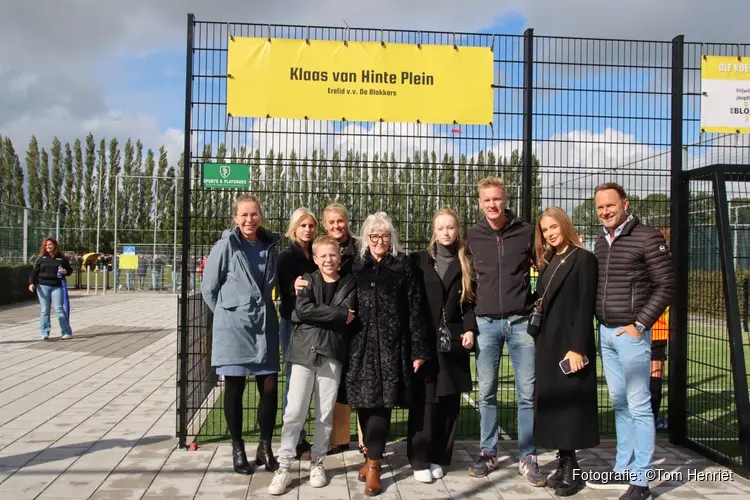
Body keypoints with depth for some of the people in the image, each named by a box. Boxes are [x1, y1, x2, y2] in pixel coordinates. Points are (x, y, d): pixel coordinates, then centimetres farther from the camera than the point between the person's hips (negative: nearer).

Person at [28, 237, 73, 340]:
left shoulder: (62, 258, 7)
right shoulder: (41, 259, 9)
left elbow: (70, 270, 14)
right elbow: (34, 272, 7)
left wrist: (65, 272, -8)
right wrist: (31, 283, -5)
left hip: (57, 286, -1)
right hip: (43, 286, 2)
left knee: (59, 309, -6)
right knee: (44, 310, 3)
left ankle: (67, 332, -2)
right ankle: (45, 333, 9)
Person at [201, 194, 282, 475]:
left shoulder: (270, 245, 7)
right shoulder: (226, 245, -6)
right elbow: (208, 288, -2)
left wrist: (262, 310, 12)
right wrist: (228, 314, 4)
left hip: (265, 326, 4)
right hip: (233, 327, -3)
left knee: (270, 389, 2)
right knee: (234, 389, 6)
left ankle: (265, 447, 20)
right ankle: (238, 450, 22)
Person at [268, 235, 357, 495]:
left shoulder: (349, 283, 8)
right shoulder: (307, 280, 7)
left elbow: (348, 318, -5)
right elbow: (302, 310, -11)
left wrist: (317, 315, -8)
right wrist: (339, 314, -10)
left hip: (332, 353, 1)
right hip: (304, 351, 0)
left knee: (325, 413, 7)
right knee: (294, 412, -1)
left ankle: (317, 463, 21)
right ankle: (283, 468, 7)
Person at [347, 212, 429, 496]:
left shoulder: (403, 266, 2)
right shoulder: (356, 267, 10)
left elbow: (414, 309, -1)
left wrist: (418, 350, -5)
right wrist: (346, 345, 3)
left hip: (391, 345, -2)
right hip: (362, 344, 3)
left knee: (381, 401, -4)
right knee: (364, 401, 6)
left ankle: (373, 463, 5)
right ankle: (371, 454, 24)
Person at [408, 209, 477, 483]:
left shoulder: (466, 263, 9)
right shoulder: (419, 260, 4)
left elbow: (471, 301, 8)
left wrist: (470, 329, -7)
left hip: (453, 341, 2)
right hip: (424, 341, -2)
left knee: (449, 401, 6)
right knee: (424, 400, -2)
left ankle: (438, 457, 18)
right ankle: (420, 459, 8)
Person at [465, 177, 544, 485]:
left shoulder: (526, 232, 2)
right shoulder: (472, 236, 4)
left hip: (521, 321, -1)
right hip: (486, 323, 1)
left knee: (527, 393, 2)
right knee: (486, 393, 7)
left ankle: (528, 458, 14)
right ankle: (488, 453, 20)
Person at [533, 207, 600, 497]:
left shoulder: (583, 258, -8)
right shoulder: (547, 262, 14)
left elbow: (586, 307, -14)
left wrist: (577, 348, -19)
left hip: (570, 343, -7)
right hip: (547, 343, 7)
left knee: (570, 403, 0)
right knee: (553, 402, 9)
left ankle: (572, 469, 10)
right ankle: (564, 463, 19)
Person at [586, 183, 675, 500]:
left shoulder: (648, 238, -8)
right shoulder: (601, 241, 11)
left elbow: (666, 286, -10)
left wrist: (640, 324, -12)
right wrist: (598, 320, 9)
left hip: (631, 333, -7)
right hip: (605, 332, 7)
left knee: (638, 405, -2)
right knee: (619, 403, 13)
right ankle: (623, 470, 24)